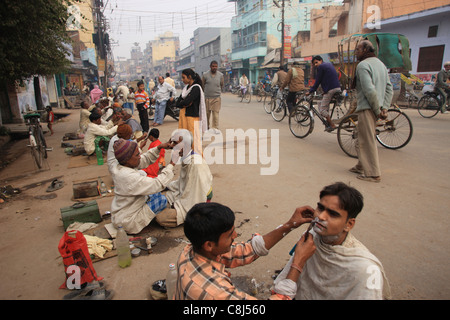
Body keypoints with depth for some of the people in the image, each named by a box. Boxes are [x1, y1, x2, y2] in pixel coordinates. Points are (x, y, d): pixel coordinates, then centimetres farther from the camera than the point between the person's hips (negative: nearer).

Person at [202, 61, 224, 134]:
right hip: (207, 97, 0)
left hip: (216, 98, 0)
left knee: (216, 113, -6)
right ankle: (207, 126, 24)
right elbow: (202, 85, 10)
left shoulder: (220, 75, 1)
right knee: (207, 113, 8)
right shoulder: (205, 75, -2)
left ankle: (216, 128, -1)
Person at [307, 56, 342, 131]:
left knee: (322, 109, -5)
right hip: (338, 88, 10)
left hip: (330, 90, -10)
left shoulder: (321, 67, -3)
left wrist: (310, 91, 2)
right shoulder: (329, 64, 24)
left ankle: (332, 125, -9)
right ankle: (328, 123, 19)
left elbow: (317, 81, -5)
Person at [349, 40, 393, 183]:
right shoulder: (380, 64, 19)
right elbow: (389, 88, 13)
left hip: (367, 108, -10)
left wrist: (377, 110, -14)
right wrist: (384, 108, 4)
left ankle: (373, 174, 3)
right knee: (364, 139, 20)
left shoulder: (363, 65, -11)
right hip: (375, 108, 10)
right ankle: (361, 166, 32)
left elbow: (369, 90, -22)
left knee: (367, 140, -3)